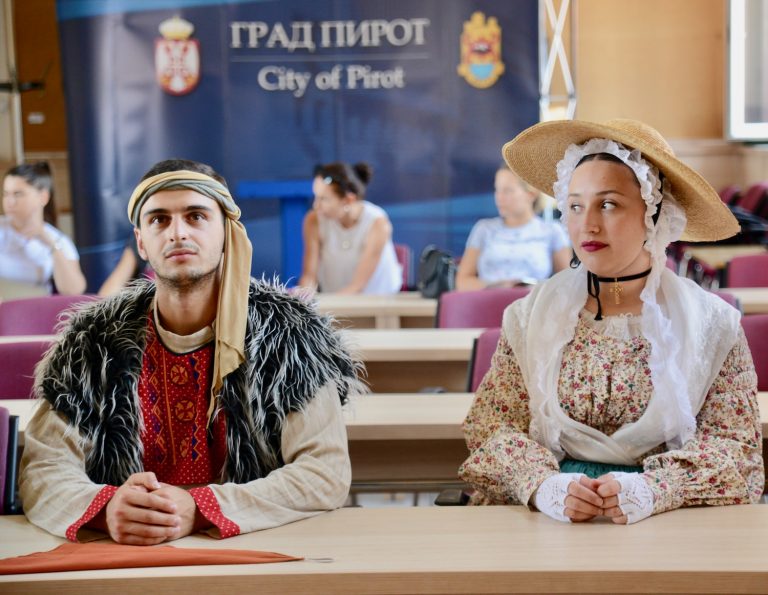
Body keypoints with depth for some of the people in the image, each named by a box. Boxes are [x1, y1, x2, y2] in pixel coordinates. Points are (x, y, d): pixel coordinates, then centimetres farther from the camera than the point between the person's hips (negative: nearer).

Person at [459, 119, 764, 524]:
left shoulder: (712, 325, 4)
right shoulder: (530, 316, 7)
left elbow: (735, 443, -1)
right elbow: (490, 425, 2)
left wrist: (651, 490, -20)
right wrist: (543, 485, -19)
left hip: (665, 524, -1)